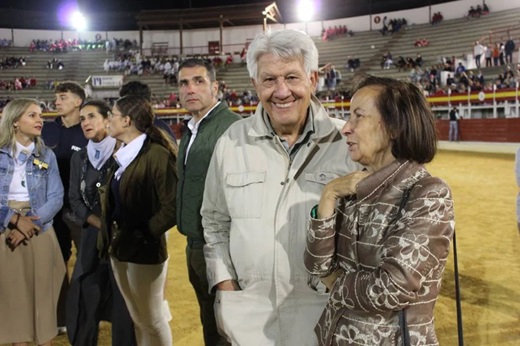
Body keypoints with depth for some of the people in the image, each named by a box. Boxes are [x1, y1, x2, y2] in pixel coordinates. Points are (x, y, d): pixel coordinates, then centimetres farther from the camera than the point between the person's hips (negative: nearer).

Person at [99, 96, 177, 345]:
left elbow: (171, 208, -20)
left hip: (144, 251, -8)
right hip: (118, 249, 8)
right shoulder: (122, 155, 10)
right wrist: (108, 237, 5)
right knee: (137, 320, 19)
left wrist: (143, 235, -16)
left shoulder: (157, 154, -16)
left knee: (153, 321, 8)